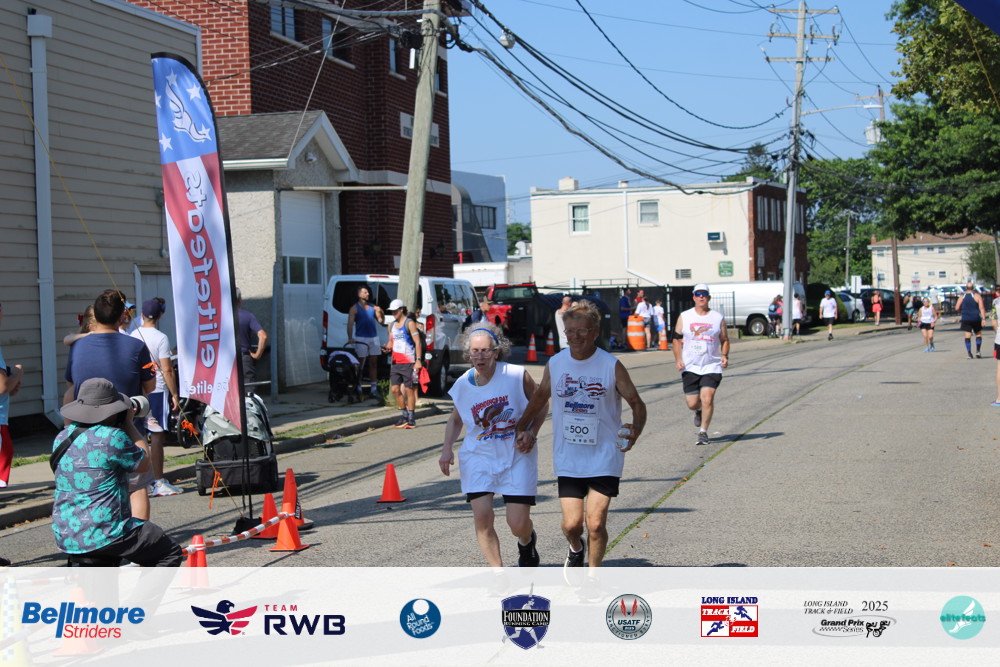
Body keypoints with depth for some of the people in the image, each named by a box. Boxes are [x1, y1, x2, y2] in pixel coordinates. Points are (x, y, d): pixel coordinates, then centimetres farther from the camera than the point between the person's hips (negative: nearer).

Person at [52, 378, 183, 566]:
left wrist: (124, 426, 17)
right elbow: (144, 464, -3)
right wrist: (129, 424, 6)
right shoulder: (111, 437, -18)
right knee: (170, 552, 9)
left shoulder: (62, 438, 6)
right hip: (103, 537, -8)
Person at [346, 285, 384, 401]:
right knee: (360, 364, -4)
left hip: (373, 338, 5)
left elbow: (381, 322, 14)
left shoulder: (373, 307, 14)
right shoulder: (354, 308, 0)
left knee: (373, 364, 6)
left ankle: (374, 388, 9)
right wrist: (350, 338, -24)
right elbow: (350, 324, -10)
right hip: (361, 338, -5)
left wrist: (380, 313, -7)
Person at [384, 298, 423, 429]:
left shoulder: (409, 323, -4)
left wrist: (418, 360, -16)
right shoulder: (392, 325, 15)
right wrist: (388, 347, 0)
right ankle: (403, 414, 16)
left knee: (409, 389, -4)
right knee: (395, 389, 3)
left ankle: (411, 418, 1)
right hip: (396, 362, 7)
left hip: (408, 363, -7)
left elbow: (417, 342, -8)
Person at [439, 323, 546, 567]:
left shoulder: (517, 376, -10)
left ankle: (527, 543, 34)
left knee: (518, 524, -5)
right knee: (482, 517, -11)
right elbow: (455, 420, 16)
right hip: (478, 457, 2)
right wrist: (447, 449, 1)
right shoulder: (462, 385, -1)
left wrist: (531, 435, -12)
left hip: (516, 457, -2)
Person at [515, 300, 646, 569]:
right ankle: (576, 549, 33)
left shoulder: (612, 366, -8)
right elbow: (539, 399, 19)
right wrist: (521, 429, 15)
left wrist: (634, 432, -19)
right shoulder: (555, 364, 1)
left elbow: (637, 404, -1)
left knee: (596, 524, -8)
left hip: (604, 458, -2)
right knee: (571, 523, -4)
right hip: (567, 459, 2)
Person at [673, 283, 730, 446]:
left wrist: (724, 355, -6)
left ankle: (703, 432, 0)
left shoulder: (718, 318, 6)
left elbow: (724, 340, 12)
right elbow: (677, 340, 8)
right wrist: (678, 359, -6)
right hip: (690, 367, 1)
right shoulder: (684, 317, 7)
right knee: (692, 403, 0)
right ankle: (699, 412, 38)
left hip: (712, 366, -1)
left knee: (707, 399, -14)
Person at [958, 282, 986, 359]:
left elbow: (957, 308, 2)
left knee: (968, 335, 3)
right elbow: (981, 308, -10)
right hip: (976, 319, -1)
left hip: (965, 319, 2)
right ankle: (978, 351, 3)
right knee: (978, 334, 13)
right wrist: (983, 318, -12)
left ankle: (969, 353, -3)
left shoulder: (962, 297, 3)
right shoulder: (977, 296, -3)